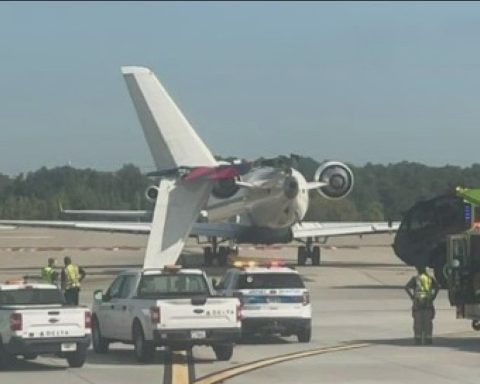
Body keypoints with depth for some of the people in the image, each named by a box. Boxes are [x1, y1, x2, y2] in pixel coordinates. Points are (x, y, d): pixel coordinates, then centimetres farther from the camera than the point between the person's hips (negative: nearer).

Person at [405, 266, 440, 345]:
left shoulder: (415, 278, 1)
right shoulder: (430, 278, 9)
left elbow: (407, 287, -10)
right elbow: (437, 287, -2)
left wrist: (412, 296, -4)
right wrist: (433, 296, 1)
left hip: (418, 302, -2)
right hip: (428, 303, 2)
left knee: (418, 321, 2)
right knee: (428, 321, 4)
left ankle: (418, 338, -1)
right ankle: (428, 338, 1)